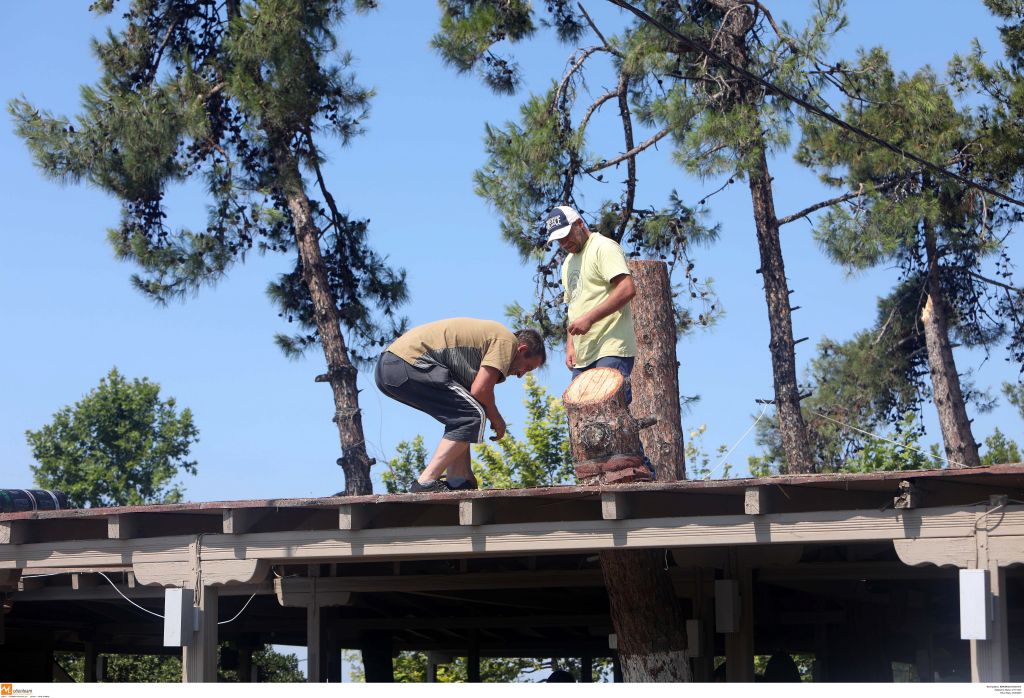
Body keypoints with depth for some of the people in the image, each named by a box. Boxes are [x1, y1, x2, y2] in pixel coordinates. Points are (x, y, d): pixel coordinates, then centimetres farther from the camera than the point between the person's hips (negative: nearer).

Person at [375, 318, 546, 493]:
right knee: (473, 416, -9)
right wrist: (497, 421, 10)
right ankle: (425, 482, -11)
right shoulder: (507, 340, 0)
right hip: (408, 362, -11)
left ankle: (457, 481, 9)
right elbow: (480, 390, -12)